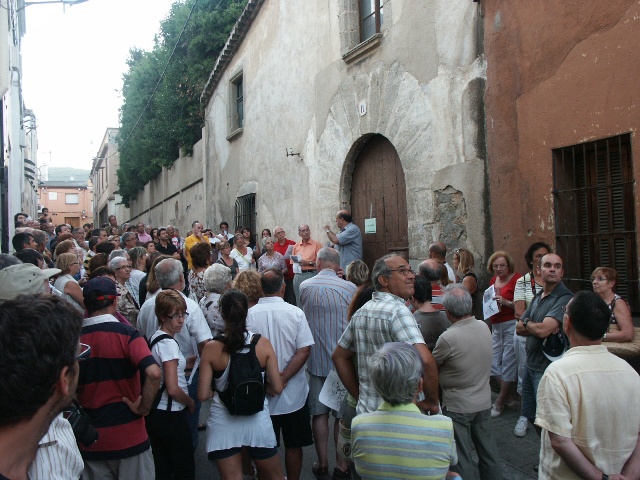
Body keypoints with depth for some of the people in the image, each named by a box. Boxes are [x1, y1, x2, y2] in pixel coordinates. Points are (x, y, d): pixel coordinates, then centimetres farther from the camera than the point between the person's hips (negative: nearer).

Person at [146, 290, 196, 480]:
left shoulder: (155, 338, 8)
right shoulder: (168, 343, -20)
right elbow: (173, 389, -23)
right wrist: (191, 403, -7)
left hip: (155, 413, 9)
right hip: (170, 416, -9)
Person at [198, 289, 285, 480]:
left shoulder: (211, 348, -12)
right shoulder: (263, 343, -10)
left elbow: (203, 395, -9)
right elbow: (277, 388, -6)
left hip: (223, 424, 0)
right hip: (257, 421, 1)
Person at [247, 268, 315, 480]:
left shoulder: (249, 314, -11)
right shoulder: (295, 313, -11)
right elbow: (304, 351, -14)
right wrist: (282, 379, -15)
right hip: (293, 394, 0)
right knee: (293, 446, 17)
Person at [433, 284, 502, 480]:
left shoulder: (448, 338, -25)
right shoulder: (484, 327, -7)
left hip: (458, 407, -6)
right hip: (484, 402, 6)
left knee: (461, 458, 9)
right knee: (488, 451, 20)